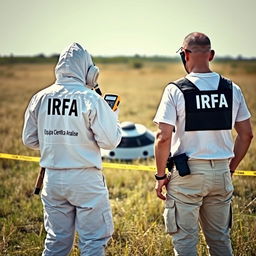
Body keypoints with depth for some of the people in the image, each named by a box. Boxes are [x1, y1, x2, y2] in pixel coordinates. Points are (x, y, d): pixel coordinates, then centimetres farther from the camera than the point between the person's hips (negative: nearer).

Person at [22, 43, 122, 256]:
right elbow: (110, 141, -12)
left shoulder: (40, 98, 1)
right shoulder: (91, 99, -13)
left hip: (52, 178, 5)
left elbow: (29, 140, 9)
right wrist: (112, 117, 5)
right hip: (85, 179, -5)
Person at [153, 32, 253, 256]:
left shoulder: (176, 90, -10)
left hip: (187, 173, -4)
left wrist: (161, 175, -3)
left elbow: (164, 137, -13)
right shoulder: (231, 89, 3)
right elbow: (246, 135, 8)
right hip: (221, 174, 4)